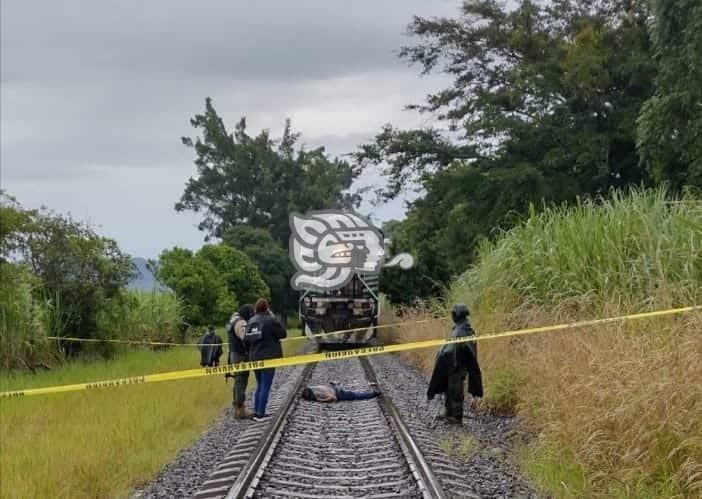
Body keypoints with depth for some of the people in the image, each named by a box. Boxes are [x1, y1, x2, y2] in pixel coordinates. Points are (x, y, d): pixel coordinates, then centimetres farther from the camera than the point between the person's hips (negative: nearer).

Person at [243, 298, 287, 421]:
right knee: (265, 386, 0)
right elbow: (283, 334, -5)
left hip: (254, 358, 6)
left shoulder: (251, 321, 5)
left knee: (259, 385, 18)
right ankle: (260, 414, -1)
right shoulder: (270, 320, -13)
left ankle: (256, 412, 17)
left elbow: (246, 340, 5)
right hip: (268, 358, -6)